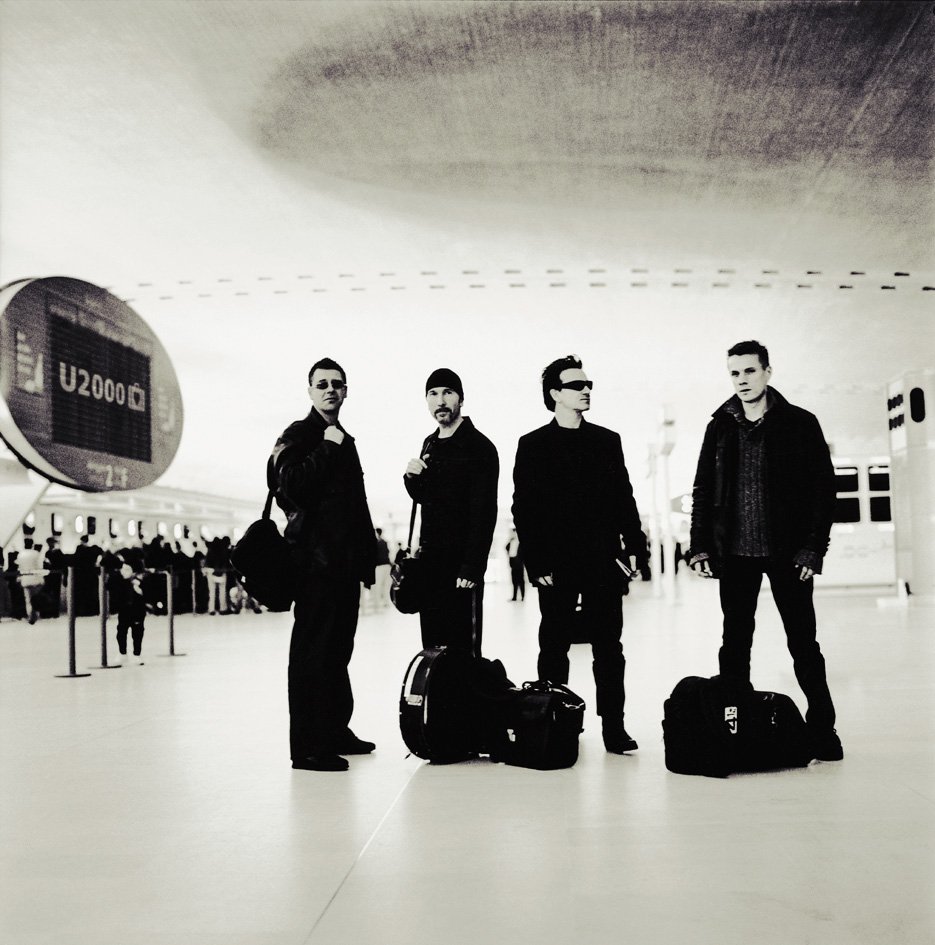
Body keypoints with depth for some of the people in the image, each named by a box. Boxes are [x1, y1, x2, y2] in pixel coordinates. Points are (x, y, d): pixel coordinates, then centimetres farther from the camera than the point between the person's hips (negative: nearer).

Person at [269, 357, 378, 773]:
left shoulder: (345, 441, 21)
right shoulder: (298, 435, -2)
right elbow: (291, 485, -19)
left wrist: (366, 559, 18)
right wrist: (327, 447, -14)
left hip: (345, 562, 8)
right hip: (317, 559, -8)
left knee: (338, 650, 15)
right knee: (313, 652, -7)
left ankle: (336, 731, 25)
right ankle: (307, 746, -3)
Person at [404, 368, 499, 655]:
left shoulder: (479, 446, -10)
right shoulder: (430, 444, 13)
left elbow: (484, 513, -15)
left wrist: (471, 568, -21)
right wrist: (412, 478, 1)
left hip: (460, 563, -7)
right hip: (430, 560, 7)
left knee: (462, 648, -6)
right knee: (432, 645, 9)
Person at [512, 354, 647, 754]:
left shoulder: (607, 441, 11)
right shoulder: (533, 446, 2)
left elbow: (624, 499, 11)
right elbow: (523, 508, -2)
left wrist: (635, 546, 1)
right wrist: (536, 564, -8)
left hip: (603, 560, 2)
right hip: (557, 564, -2)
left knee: (609, 647, 5)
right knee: (554, 649, 5)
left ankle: (613, 727, 12)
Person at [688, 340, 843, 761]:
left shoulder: (799, 424, -1)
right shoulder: (720, 427, 8)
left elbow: (823, 487, -3)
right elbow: (703, 490, 9)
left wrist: (813, 548, -10)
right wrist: (701, 546, 1)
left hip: (787, 552, -3)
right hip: (735, 553, 3)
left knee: (804, 644, 3)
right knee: (734, 646, 7)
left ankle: (822, 732, 12)